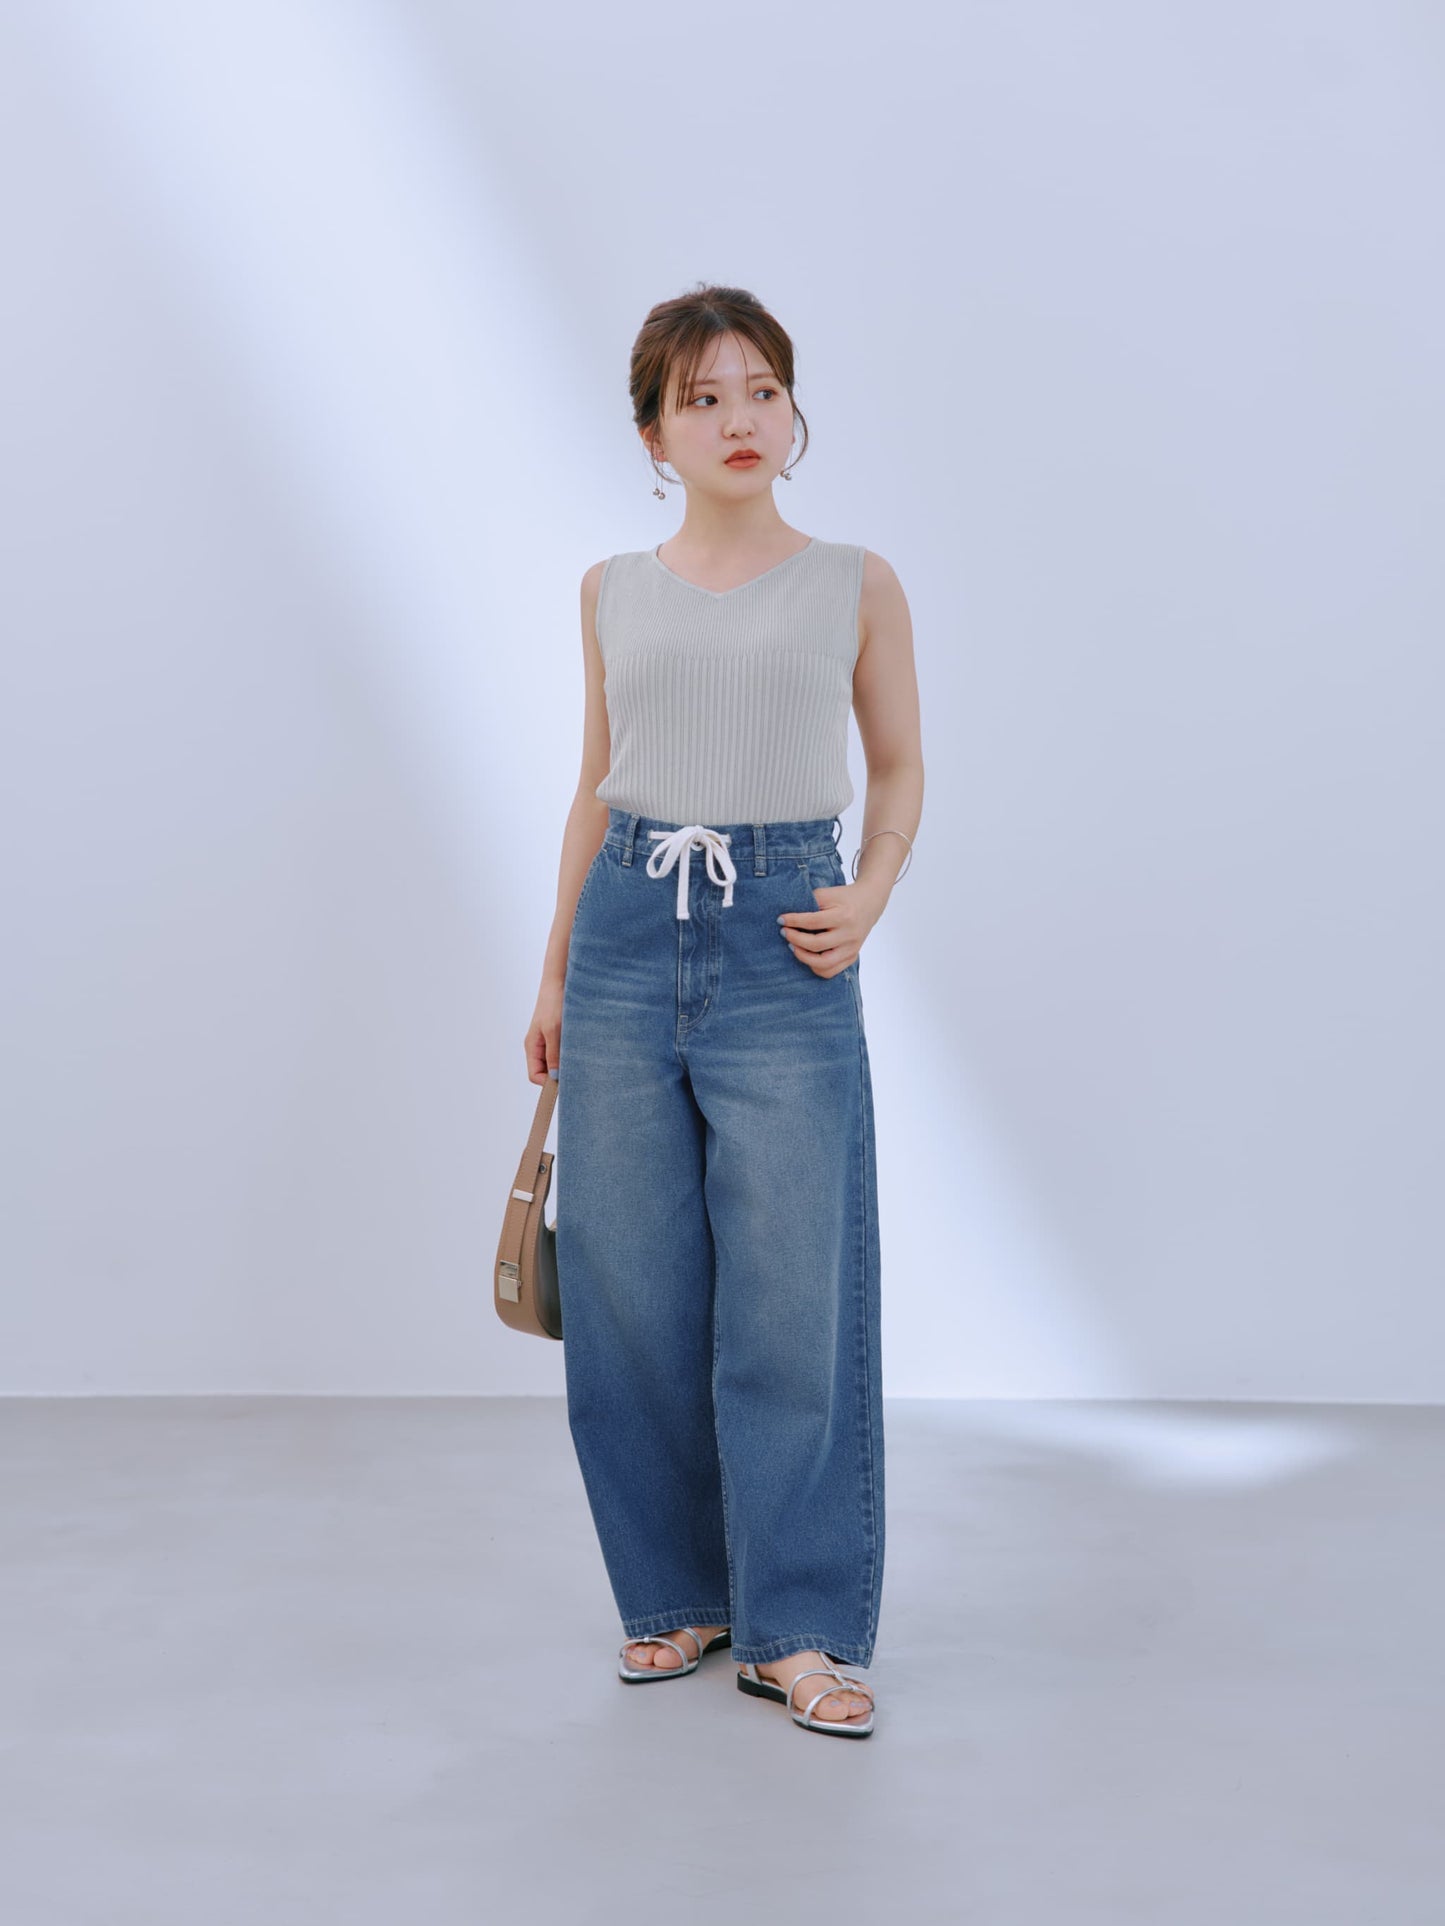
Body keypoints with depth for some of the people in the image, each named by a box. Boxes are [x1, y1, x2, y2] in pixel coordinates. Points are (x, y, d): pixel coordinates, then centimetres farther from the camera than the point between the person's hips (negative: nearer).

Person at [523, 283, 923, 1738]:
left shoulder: (856, 586, 4)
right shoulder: (613, 593, 10)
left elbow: (899, 767, 11)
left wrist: (869, 896, -7)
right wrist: (554, 972, 16)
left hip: (783, 951, -2)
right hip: (628, 938, 3)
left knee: (790, 1297, -2)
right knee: (632, 1294, 6)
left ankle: (795, 1626, 11)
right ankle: (676, 1595, 22)